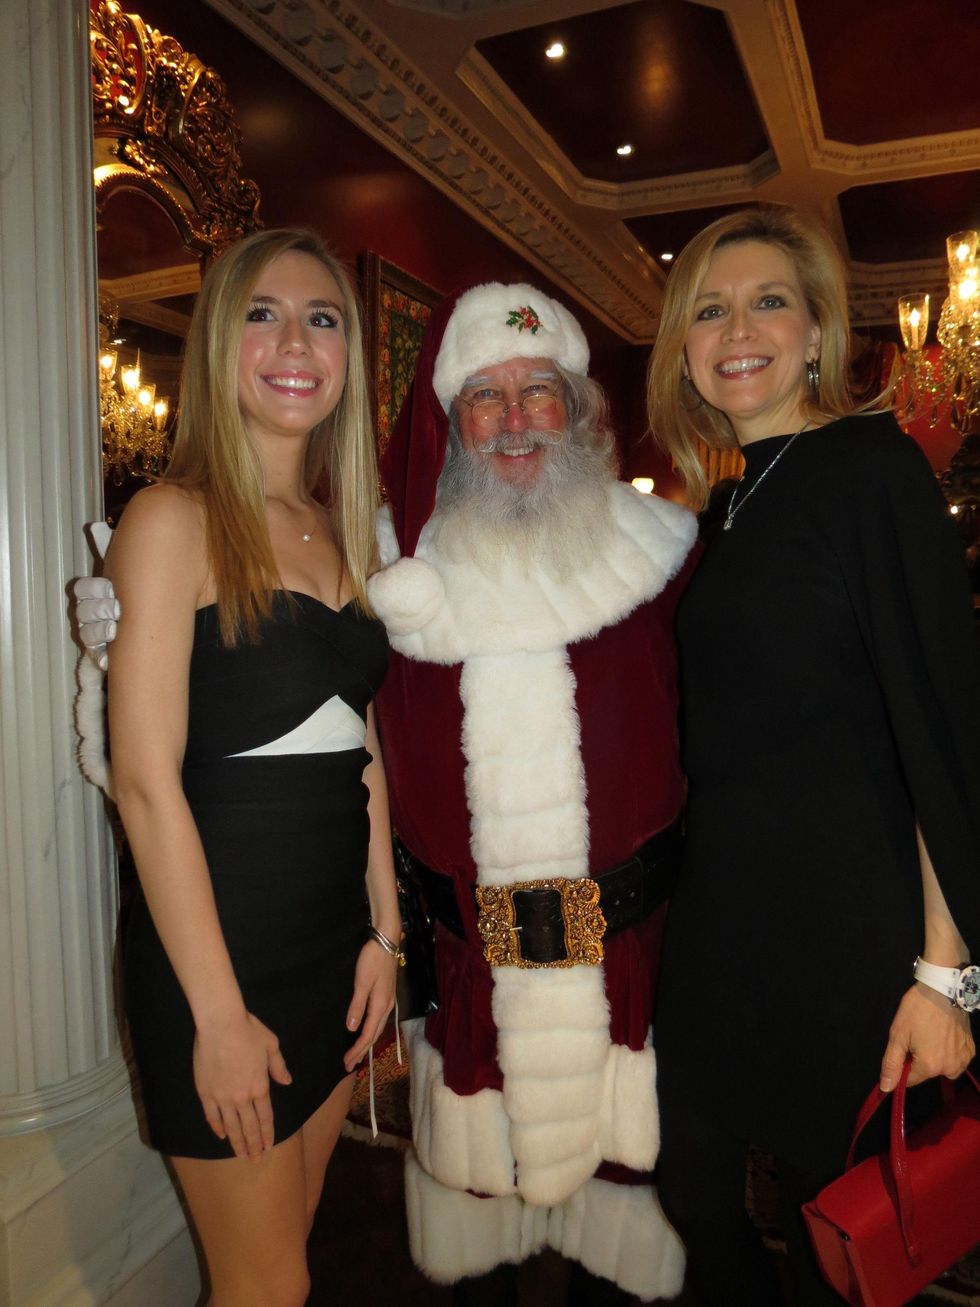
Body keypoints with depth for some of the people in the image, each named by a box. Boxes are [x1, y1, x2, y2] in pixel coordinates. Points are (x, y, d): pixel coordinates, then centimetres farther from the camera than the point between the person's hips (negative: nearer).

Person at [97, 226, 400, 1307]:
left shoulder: (340, 529, 9)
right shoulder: (174, 518, -11)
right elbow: (147, 782, -16)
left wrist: (384, 932, 8)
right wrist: (218, 1014, -15)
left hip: (336, 940, 6)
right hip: (217, 936, -6)